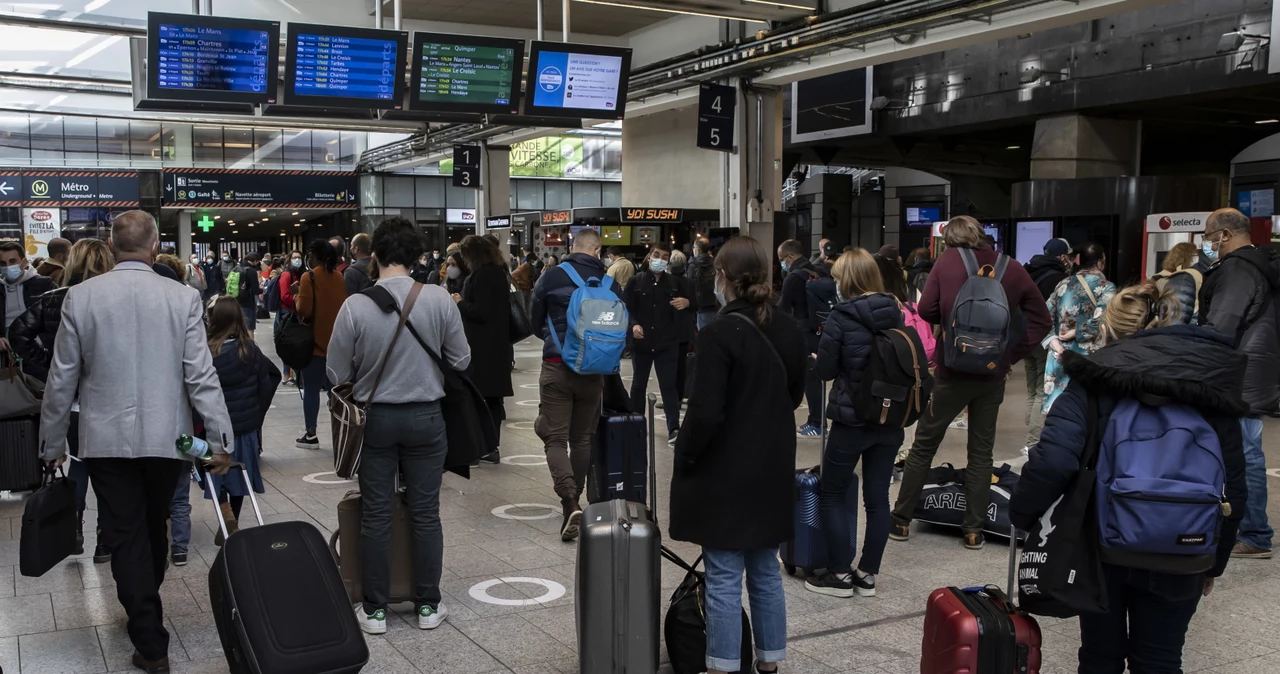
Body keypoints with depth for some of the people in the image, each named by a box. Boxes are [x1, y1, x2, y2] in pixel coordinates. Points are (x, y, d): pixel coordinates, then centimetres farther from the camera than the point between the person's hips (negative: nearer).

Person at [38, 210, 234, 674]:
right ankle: (145, 611, 39)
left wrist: (52, 443, 10)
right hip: (165, 437, 1)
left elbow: (62, 379, -1)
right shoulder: (183, 298, -8)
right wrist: (221, 440, -4)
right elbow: (201, 376, -10)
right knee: (153, 528, 20)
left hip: (107, 439, -1)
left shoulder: (80, 297, -6)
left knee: (126, 536, 5)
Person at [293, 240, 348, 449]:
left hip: (314, 341, -5)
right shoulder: (339, 276, 6)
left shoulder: (309, 277, -11)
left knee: (311, 388, 1)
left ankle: (311, 434, 4)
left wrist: (297, 296, 2)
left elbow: (303, 310, -15)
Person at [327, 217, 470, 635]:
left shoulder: (355, 306, -13)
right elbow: (461, 361, -3)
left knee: (376, 515, 9)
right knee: (425, 513, 10)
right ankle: (427, 605, 19)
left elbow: (337, 374, -5)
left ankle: (375, 609, 17)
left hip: (376, 418, 0)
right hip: (425, 416, 1)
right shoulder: (439, 300, -12)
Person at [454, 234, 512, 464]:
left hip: (481, 348, -9)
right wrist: (465, 303, 12)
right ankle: (490, 447, 15)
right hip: (497, 345, 9)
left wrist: (460, 303, -7)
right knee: (492, 398, 10)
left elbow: (480, 312, -21)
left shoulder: (482, 276, -16)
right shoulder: (498, 273, 12)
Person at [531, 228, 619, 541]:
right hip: (594, 371, 3)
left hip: (557, 367, -2)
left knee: (555, 437, 0)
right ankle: (574, 502, 23)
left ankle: (569, 501, -18)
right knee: (582, 438, 15)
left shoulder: (552, 277, -4)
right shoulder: (610, 283, 1)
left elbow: (536, 322, 7)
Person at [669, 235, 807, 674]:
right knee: (766, 572, 16)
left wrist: (684, 457, -7)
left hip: (725, 474, -7)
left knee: (723, 579, 2)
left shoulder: (720, 333, -18)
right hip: (773, 471, 7)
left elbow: (706, 413, -21)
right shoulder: (789, 330, 4)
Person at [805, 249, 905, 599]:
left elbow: (824, 370, -9)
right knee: (878, 497, 10)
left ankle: (840, 574, 11)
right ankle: (868, 574, 17)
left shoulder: (842, 316, -13)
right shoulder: (896, 313, 3)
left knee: (832, 495, 8)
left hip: (852, 419, -5)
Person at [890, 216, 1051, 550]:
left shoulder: (947, 261, -5)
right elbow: (1040, 319, 1)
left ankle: (901, 520, 15)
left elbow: (927, 310, -12)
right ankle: (974, 530, 13)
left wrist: (949, 318, 8)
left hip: (953, 370, -2)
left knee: (923, 445, 9)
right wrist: (1012, 353, 2)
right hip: (993, 373, 2)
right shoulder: (1011, 268, 2)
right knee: (981, 451, 12)